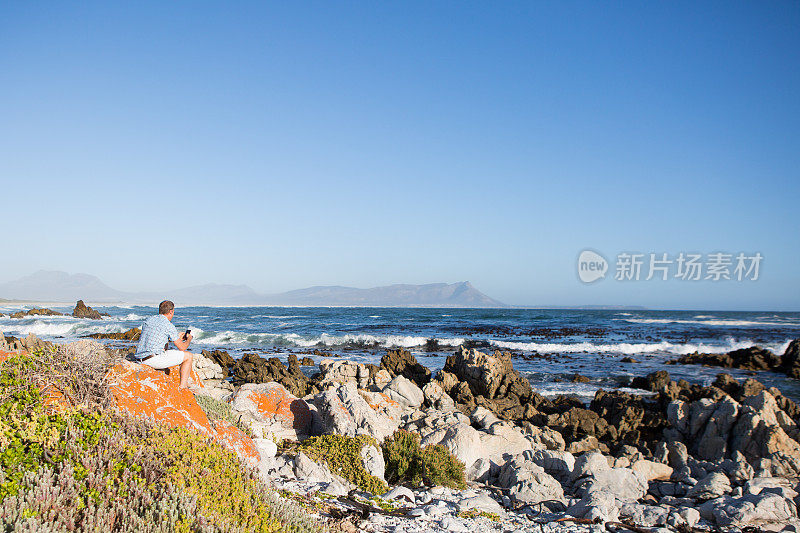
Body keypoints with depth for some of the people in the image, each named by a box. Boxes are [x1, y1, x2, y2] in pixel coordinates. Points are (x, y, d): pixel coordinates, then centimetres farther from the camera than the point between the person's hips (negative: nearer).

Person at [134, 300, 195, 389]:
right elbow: (182, 347, -3)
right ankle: (182, 388, 2)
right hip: (154, 359, -8)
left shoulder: (148, 320, 15)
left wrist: (177, 338, 35)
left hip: (141, 359, 8)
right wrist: (189, 339, 19)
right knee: (188, 356, 5)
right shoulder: (168, 325, -7)